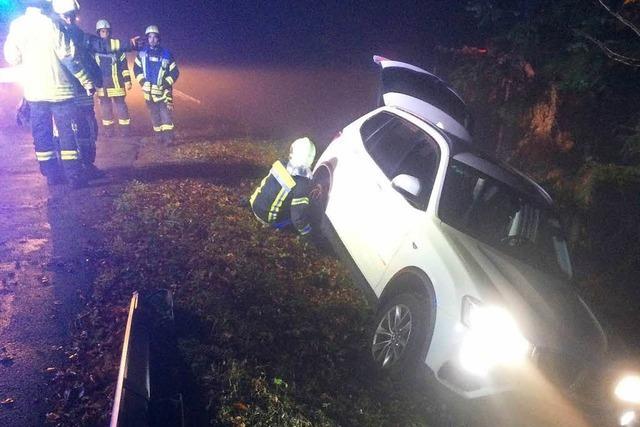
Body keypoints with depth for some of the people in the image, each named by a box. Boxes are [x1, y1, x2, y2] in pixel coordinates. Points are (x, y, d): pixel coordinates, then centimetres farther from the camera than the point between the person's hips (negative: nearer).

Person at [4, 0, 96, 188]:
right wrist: (87, 82, -6)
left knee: (41, 135, 12)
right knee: (67, 133, 2)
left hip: (33, 90, 4)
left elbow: (12, 58, 6)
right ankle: (74, 176, 2)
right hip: (58, 89, -4)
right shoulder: (51, 24, -11)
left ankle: (51, 174, 17)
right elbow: (68, 57, -12)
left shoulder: (16, 25, 1)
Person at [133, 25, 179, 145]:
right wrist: (143, 82, -1)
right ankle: (160, 136, 19)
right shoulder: (142, 53, 4)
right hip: (149, 91, 3)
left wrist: (166, 84, -10)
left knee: (165, 113, -12)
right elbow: (136, 69, 12)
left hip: (163, 91, -3)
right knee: (154, 115, 9)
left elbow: (175, 72, 0)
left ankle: (168, 137, -13)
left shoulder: (166, 54, -3)